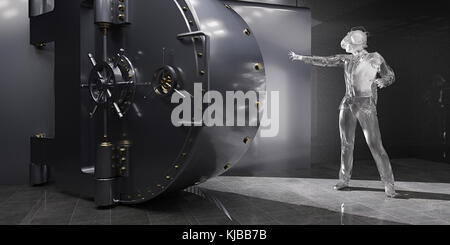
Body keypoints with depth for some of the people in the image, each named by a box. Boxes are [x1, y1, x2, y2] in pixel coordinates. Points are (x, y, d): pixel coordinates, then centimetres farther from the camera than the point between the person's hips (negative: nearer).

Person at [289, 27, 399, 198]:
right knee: (346, 144, 7)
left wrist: (382, 81, -15)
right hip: (348, 104, 5)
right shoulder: (346, 59, 11)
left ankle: (389, 185, -5)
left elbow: (390, 76, 8)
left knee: (375, 145, -11)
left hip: (366, 105, -4)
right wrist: (301, 57, 19)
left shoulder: (375, 58, 0)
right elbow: (324, 61, 16)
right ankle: (344, 179, 20)